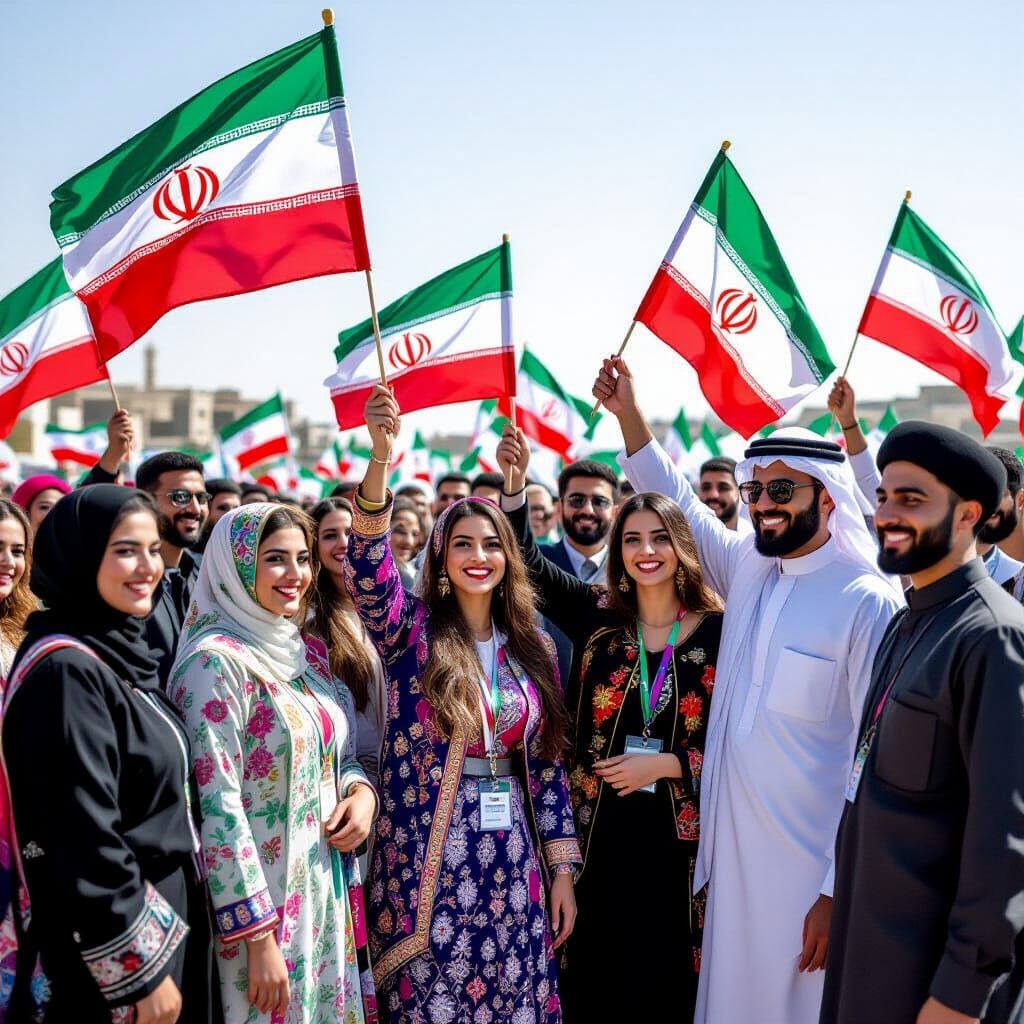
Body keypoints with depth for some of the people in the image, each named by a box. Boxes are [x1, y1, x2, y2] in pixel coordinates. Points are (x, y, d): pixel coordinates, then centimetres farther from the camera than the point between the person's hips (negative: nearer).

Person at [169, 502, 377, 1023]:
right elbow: (217, 806, -19)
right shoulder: (217, 661, -15)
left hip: (329, 896, 7)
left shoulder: (307, 652, 8)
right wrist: (258, 937, -19)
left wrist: (362, 790, -4)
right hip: (263, 907, -7)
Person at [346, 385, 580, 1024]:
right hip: (425, 859, -3)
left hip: (511, 860, 3)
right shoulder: (411, 631, -3)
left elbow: (547, 764, 9)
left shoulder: (532, 648, 7)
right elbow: (369, 566, -22)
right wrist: (381, 456, -35)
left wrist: (562, 871, 6)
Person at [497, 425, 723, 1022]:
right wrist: (515, 484, -15)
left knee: (672, 974, 9)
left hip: (682, 835, -1)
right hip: (603, 831, 1)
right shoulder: (600, 617, 2)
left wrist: (668, 763, -13)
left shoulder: (720, 631, -4)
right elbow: (530, 565, -3)